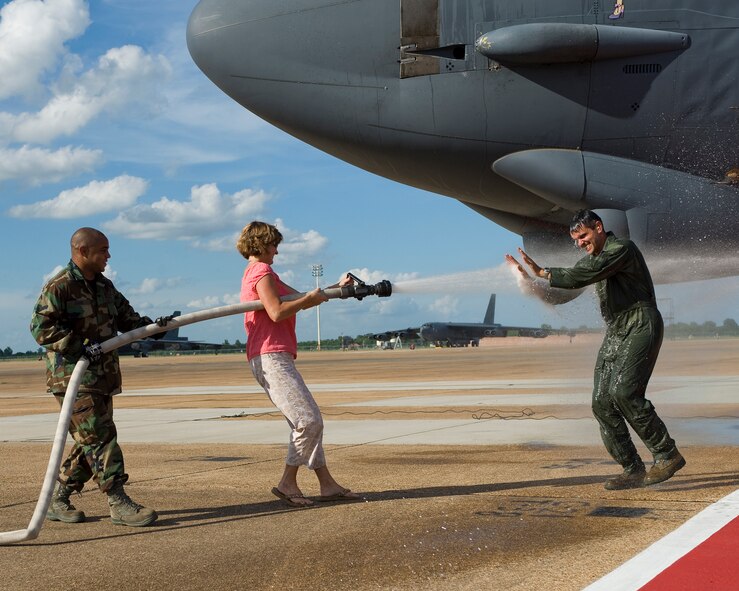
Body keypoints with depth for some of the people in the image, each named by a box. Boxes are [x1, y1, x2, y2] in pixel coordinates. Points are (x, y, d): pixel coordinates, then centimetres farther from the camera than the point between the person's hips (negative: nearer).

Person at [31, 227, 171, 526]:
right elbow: (41, 327, -17)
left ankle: (58, 500, 20)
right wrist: (81, 346, -24)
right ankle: (119, 504, -9)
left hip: (102, 376, 9)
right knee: (99, 438, -11)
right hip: (72, 376, -9)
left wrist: (153, 326, 0)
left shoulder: (104, 286, 15)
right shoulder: (59, 287, -11)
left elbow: (126, 318, 19)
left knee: (90, 442, 10)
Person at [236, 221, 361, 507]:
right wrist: (310, 298, -7)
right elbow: (277, 312, -19)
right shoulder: (261, 271, -6)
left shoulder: (255, 273, 26)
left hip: (273, 358, 11)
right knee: (309, 419, -13)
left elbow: (299, 300, 27)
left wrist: (337, 288, 24)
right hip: (271, 357, -11)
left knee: (307, 422, 9)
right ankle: (287, 483, -7)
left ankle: (327, 484, 10)